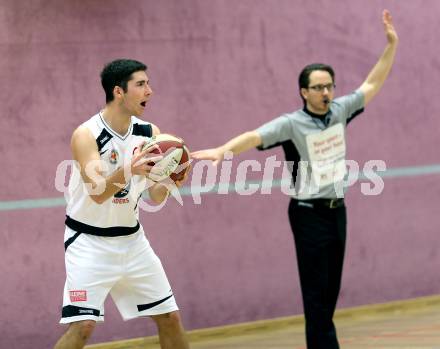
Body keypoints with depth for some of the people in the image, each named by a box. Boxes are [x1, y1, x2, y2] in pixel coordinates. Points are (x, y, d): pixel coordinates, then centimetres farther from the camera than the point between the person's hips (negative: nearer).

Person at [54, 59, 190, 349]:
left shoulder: (149, 133, -2)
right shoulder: (86, 135, -18)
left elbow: (156, 197, -2)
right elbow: (97, 194, -30)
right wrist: (128, 171, -48)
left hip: (132, 239, 6)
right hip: (90, 241, -6)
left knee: (170, 318, 8)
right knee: (83, 325, -18)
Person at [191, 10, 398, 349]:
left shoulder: (339, 110, 4)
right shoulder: (291, 124, -13)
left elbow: (371, 85, 13)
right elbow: (255, 136, -25)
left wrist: (391, 45, 7)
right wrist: (223, 149, -43)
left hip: (337, 209, 6)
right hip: (309, 214, -6)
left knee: (331, 291, 9)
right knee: (316, 293, -7)